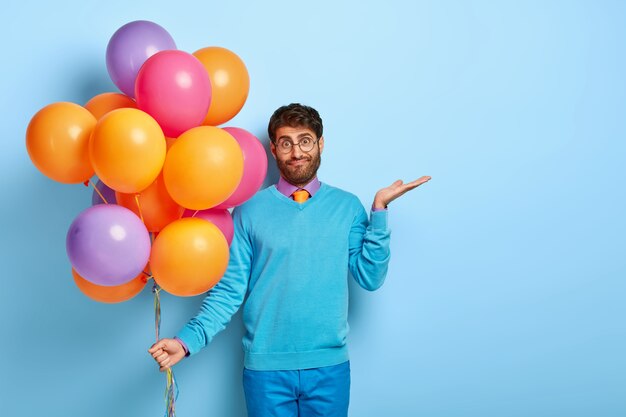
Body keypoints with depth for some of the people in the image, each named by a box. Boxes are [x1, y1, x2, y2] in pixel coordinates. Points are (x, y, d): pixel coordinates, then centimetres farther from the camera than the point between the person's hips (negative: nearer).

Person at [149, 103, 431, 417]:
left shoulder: (347, 206, 1)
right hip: (265, 367, -1)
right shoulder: (249, 211, -2)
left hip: (330, 366, 1)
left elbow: (370, 278, -6)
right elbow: (229, 291, -3)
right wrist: (187, 340, -15)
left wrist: (379, 208, -11)